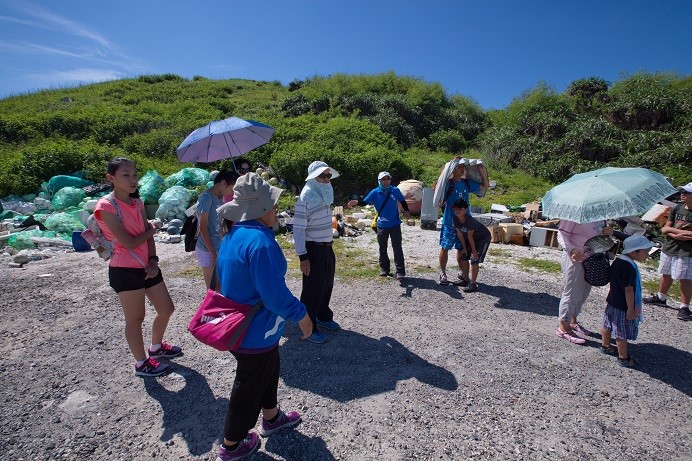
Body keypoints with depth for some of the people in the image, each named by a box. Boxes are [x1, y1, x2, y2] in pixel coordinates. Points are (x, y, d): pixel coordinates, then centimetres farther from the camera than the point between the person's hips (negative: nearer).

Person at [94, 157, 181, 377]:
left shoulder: (137, 202, 8)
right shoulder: (106, 206, -15)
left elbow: (148, 236, 5)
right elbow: (129, 242, -20)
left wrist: (153, 261, -8)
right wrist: (151, 230, -3)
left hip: (146, 266, 7)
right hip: (125, 271, -7)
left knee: (166, 309, 16)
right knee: (135, 318, 8)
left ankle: (156, 347, 42)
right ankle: (142, 363, 28)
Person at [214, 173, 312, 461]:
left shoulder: (233, 236, 3)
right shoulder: (259, 241, -30)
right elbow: (274, 293, -31)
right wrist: (301, 315, -16)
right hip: (256, 333, -10)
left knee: (268, 371, 29)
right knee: (249, 387, 13)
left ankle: (272, 417, 51)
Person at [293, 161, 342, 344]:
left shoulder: (324, 194, 9)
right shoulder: (306, 198, -17)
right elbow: (298, 229, -19)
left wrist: (328, 246, 18)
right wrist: (303, 256, -21)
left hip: (327, 247, 9)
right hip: (314, 249, -8)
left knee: (327, 285, 20)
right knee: (312, 289, 1)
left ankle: (324, 317, 39)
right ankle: (309, 328, 17)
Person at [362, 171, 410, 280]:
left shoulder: (395, 190, -1)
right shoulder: (375, 192, -3)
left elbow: (402, 201, 13)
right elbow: (364, 202, -7)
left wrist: (406, 211, -2)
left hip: (395, 225, -1)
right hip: (382, 225, 1)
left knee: (397, 248, -4)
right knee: (382, 249, 12)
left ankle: (400, 272, -1)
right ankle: (384, 269, 29)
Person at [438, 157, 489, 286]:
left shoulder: (467, 183, 8)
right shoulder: (448, 183, -9)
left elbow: (485, 186, 17)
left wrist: (482, 171, 5)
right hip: (449, 222, -4)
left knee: (461, 249, 13)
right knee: (445, 248, 3)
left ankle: (462, 274, 26)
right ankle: (442, 273, 18)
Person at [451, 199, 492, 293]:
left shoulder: (470, 220, -35)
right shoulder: (455, 219, -15)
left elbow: (470, 236, -27)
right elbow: (459, 234, -7)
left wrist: (474, 251, -17)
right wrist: (464, 248, -3)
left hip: (483, 238, -8)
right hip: (472, 238, 8)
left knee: (474, 260, -14)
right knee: (464, 257, 7)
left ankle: (473, 284, -6)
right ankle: (466, 279, 22)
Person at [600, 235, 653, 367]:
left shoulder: (617, 260, 2)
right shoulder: (630, 268, -26)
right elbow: (629, 290, -24)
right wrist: (631, 309, -16)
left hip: (612, 303, 9)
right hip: (623, 307, -9)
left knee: (607, 326, 21)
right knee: (622, 334, 4)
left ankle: (605, 346, 38)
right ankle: (623, 358, 16)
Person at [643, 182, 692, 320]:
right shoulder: (677, 208, 7)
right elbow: (666, 228, 6)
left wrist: (671, 231, -13)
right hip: (668, 248, 6)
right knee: (666, 275, 19)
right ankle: (661, 297, 35)